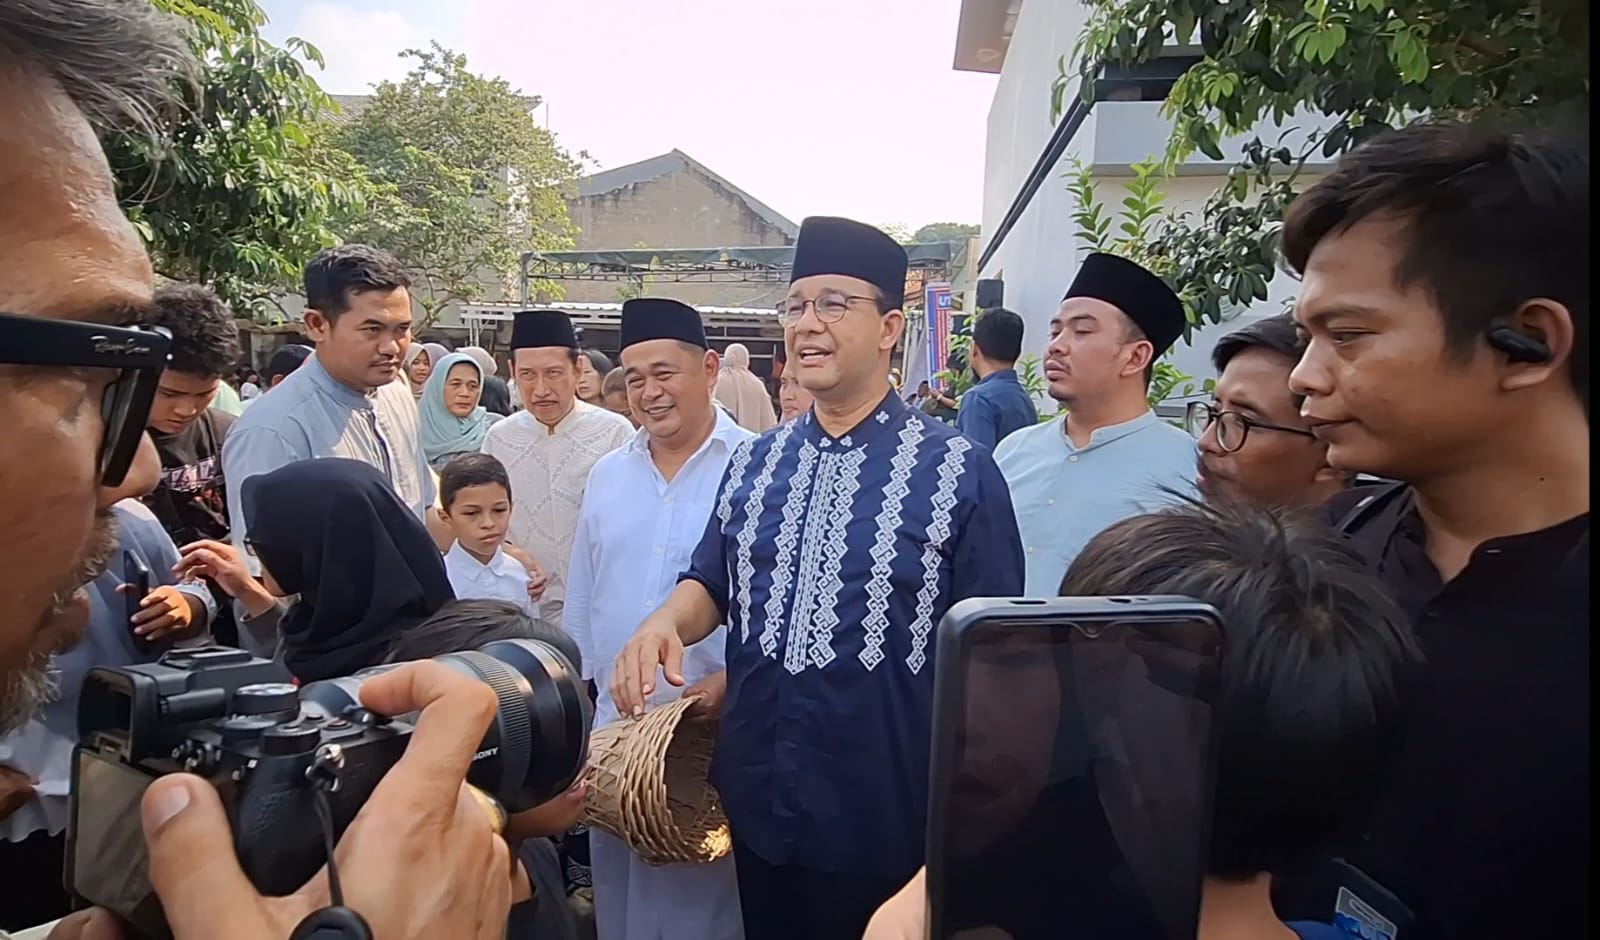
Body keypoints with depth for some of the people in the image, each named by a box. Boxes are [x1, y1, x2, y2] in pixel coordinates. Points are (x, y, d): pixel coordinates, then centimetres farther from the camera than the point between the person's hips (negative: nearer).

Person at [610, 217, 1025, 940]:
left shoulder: (959, 472, -11)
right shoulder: (754, 463, 5)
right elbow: (710, 585, 12)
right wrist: (665, 622, -11)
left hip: (886, 821, -4)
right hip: (755, 801, 5)